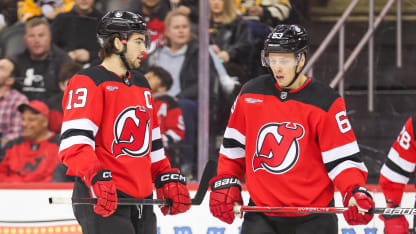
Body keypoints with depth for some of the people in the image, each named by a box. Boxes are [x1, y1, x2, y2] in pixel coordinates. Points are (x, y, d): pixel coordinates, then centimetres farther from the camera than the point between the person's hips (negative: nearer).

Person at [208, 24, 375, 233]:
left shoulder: (326, 104, -9)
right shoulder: (250, 94, 3)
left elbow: (342, 158, -10)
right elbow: (234, 145, 14)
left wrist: (355, 193, -26)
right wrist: (225, 183, 7)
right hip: (261, 214, 3)